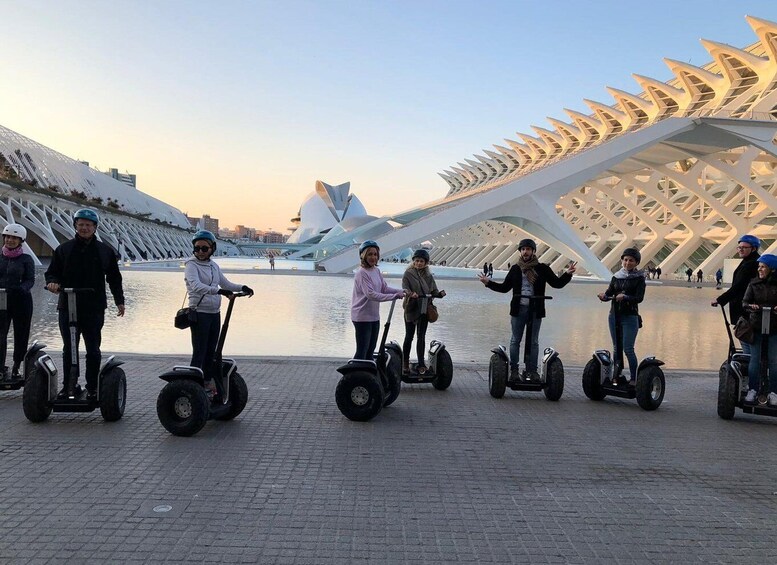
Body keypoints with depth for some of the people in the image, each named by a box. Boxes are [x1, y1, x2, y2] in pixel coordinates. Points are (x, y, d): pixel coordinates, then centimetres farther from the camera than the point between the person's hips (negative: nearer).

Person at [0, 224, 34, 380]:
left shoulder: (26, 259, 2)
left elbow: (30, 279, -4)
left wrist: (22, 288, -24)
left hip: (21, 300, -1)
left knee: (21, 335, 5)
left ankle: (16, 368, 18)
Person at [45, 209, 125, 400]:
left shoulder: (105, 251, 8)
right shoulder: (64, 249, 8)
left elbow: (114, 278, 13)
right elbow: (52, 273, 11)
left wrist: (119, 301, 9)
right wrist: (52, 282, -11)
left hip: (94, 308, -1)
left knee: (93, 350, 3)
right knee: (68, 348, 7)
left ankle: (92, 387, 11)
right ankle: (68, 386, 16)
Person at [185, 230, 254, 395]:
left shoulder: (214, 266, 11)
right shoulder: (191, 265, -11)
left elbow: (226, 284, 19)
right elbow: (196, 286, -28)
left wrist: (242, 288, 1)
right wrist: (219, 291, -41)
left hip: (214, 313, 7)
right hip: (199, 313, -7)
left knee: (211, 351, 14)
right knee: (199, 353, -6)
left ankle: (208, 384, 24)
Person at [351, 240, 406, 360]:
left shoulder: (376, 271, 9)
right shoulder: (362, 273, -18)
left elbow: (384, 288, 9)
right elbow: (371, 294, -26)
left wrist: (401, 291, -8)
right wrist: (395, 296, -27)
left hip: (374, 316, 9)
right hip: (362, 317, -9)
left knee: (370, 350, 17)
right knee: (362, 351, -6)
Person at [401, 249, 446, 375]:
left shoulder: (428, 276, 9)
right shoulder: (408, 274, -3)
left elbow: (433, 291, 8)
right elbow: (405, 287, -16)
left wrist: (440, 294, -13)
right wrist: (410, 293, -37)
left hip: (424, 310, 3)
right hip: (411, 309, -3)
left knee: (421, 337, 6)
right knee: (409, 336, 5)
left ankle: (421, 364, 10)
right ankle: (405, 363, 17)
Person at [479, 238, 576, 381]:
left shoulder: (542, 269, 4)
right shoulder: (515, 269, 8)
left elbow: (557, 283, 4)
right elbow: (504, 287, 14)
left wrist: (567, 274, -12)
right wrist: (488, 283, 4)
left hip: (535, 310, -1)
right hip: (518, 309, 1)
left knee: (534, 342, 6)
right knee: (515, 341, 5)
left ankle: (532, 370, 13)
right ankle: (514, 370, 12)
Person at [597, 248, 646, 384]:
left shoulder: (639, 278, -2)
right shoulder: (616, 277, 10)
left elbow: (639, 297, -13)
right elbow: (609, 293, 4)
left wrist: (625, 297, -31)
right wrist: (603, 296, -19)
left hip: (630, 317, -5)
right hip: (614, 315, 5)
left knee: (628, 349, -10)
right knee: (616, 348, 11)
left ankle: (634, 379, -2)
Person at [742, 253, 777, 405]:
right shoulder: (754, 284, 4)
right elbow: (745, 302, 1)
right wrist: (751, 306, -21)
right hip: (756, 326, 1)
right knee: (754, 359, 2)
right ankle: (753, 390, 12)